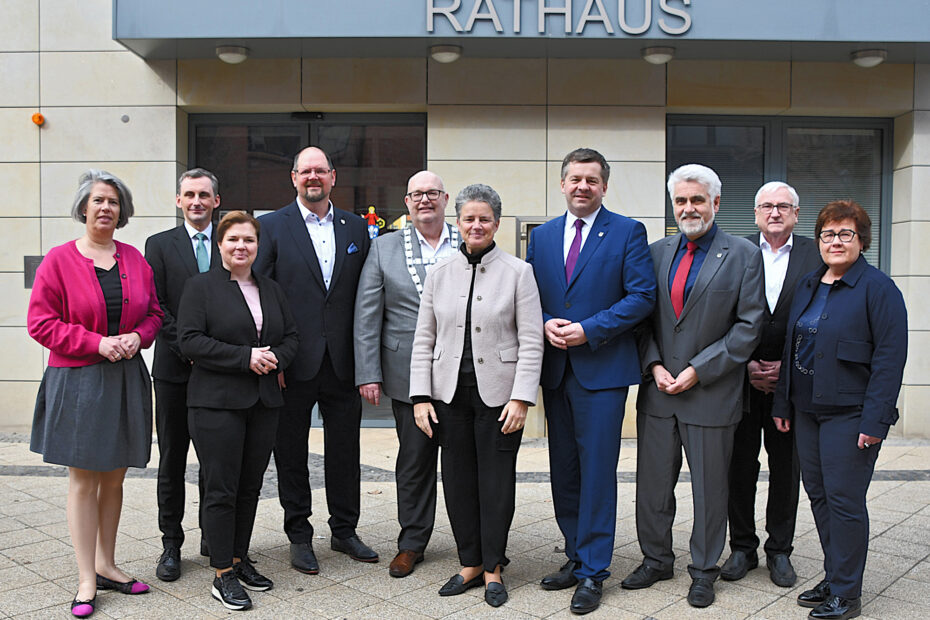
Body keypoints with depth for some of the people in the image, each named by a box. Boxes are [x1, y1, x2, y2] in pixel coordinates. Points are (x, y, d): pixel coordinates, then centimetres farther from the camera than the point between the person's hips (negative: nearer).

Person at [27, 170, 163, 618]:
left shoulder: (135, 260, 7)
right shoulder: (59, 260, -4)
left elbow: (153, 312, 13)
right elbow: (40, 322, -7)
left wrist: (137, 336, -8)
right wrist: (97, 343, -15)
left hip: (126, 379, 4)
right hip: (77, 380, -4)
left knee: (114, 477, 12)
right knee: (83, 479, 1)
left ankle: (107, 565, 26)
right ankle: (87, 580, 11)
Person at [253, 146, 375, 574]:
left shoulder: (355, 227, 9)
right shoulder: (272, 226, 1)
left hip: (343, 360, 3)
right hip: (293, 361, -2)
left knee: (345, 450, 11)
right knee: (291, 452, 8)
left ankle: (345, 530, 28)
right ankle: (299, 536, 24)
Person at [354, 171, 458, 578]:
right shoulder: (384, 248, 5)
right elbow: (366, 316, 2)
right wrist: (368, 374, -4)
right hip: (409, 376, 0)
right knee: (413, 461, 10)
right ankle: (412, 542, 26)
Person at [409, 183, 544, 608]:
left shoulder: (518, 272, -1)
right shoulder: (440, 274, 7)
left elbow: (531, 342, -4)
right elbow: (423, 340, 8)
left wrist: (520, 398, -11)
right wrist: (421, 397, 1)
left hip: (498, 393, -3)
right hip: (450, 393, 3)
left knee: (496, 480, 4)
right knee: (458, 479, 8)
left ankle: (493, 568, 21)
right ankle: (470, 563, 25)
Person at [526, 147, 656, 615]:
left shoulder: (627, 232, -1)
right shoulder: (542, 236, 12)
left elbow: (642, 296, -8)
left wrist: (588, 329, -16)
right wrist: (546, 325, -8)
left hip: (602, 369, -5)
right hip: (554, 368, 5)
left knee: (597, 471, -2)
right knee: (563, 471, 12)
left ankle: (592, 572, 10)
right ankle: (576, 557, 27)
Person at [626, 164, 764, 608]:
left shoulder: (743, 256, -3)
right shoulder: (656, 253, 8)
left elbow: (748, 326, -8)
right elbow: (642, 318, 9)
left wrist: (697, 370, -13)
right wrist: (654, 365, -6)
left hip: (711, 394, -3)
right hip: (657, 391, 4)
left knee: (709, 488, 9)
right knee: (653, 484, 12)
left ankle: (703, 571, 26)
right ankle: (656, 559, 31)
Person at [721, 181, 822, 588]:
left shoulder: (815, 256, 2)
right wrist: (745, 364, -8)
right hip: (741, 378, 0)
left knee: (786, 469, 10)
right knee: (740, 467, 7)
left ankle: (779, 550, 25)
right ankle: (742, 547, 23)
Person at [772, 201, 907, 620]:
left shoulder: (877, 288, -8)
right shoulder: (807, 286, 12)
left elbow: (890, 356, -13)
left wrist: (875, 420, -18)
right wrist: (782, 403, 13)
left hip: (849, 413, -7)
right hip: (807, 410, 7)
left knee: (844, 501, -1)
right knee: (818, 495, 13)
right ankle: (833, 578, 27)